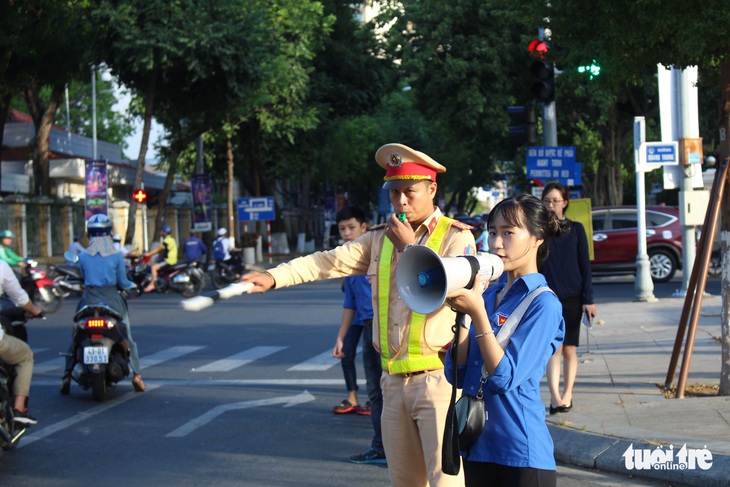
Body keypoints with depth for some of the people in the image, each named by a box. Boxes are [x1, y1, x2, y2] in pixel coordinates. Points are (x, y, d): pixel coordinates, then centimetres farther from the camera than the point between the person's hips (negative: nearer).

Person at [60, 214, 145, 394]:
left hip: (89, 300, 1)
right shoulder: (116, 256, -5)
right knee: (127, 336, 10)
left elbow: (85, 278, 8)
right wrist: (132, 285, 21)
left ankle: (67, 376, 5)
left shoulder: (83, 257, -1)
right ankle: (136, 374, 3)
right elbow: (122, 282, -1)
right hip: (112, 301, -1)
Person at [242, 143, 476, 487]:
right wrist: (274, 277, -8)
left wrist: (410, 247, -13)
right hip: (394, 381, 6)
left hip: (437, 378, -6)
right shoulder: (380, 239, 13)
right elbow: (330, 261, 4)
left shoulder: (456, 237, -2)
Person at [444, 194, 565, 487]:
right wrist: (463, 312, -8)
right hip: (477, 446, 6)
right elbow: (457, 374, 2)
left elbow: (505, 377, -18)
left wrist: (477, 312, -21)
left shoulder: (543, 304, -9)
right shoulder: (487, 296, 8)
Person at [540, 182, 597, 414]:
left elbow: (585, 265, 4)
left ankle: (567, 395, 16)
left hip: (572, 298, 1)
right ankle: (555, 397, -17)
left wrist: (589, 299, -1)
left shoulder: (576, 229, 5)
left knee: (569, 349, 6)